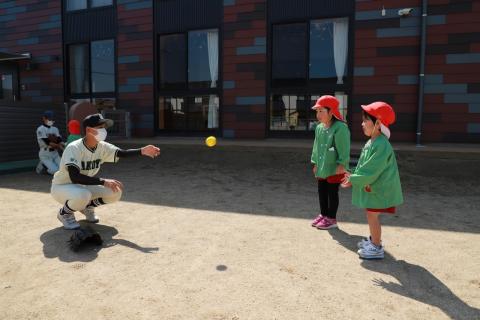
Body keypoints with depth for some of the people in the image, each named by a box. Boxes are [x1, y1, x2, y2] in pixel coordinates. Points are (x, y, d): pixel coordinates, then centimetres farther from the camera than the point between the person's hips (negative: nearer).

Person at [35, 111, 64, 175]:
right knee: (55, 171, -17)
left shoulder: (55, 129, 10)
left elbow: (59, 141, -5)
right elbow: (48, 142, -19)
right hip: (45, 155, -6)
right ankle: (42, 165, 13)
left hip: (55, 154, 6)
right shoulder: (40, 129, -9)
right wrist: (59, 146, -26)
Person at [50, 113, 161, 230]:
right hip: (62, 187, -6)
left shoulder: (102, 147, -10)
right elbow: (75, 177, -39)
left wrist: (142, 151, -41)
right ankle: (64, 213, -4)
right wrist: (103, 181, -47)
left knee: (115, 191, -13)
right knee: (82, 195, -38)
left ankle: (87, 206, 14)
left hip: (83, 186, 6)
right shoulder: (74, 148, -29)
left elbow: (123, 153, -22)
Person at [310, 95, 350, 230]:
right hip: (322, 167, 8)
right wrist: (316, 163, 15)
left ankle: (331, 219, 17)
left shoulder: (340, 127, -18)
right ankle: (323, 215, 32)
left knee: (332, 193, 4)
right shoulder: (319, 128, 6)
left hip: (334, 168, -8)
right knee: (321, 191, 16)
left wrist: (341, 165, -19)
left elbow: (344, 149, -18)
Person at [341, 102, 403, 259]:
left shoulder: (381, 145, -25)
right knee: (371, 214, 20)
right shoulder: (372, 142, 7)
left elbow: (371, 171, -26)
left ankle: (377, 248, 13)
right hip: (371, 186, 9)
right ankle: (374, 240, 37)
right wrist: (354, 175, 2)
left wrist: (353, 180, -17)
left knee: (372, 215, -1)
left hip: (378, 188, -9)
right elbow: (365, 166, 13)